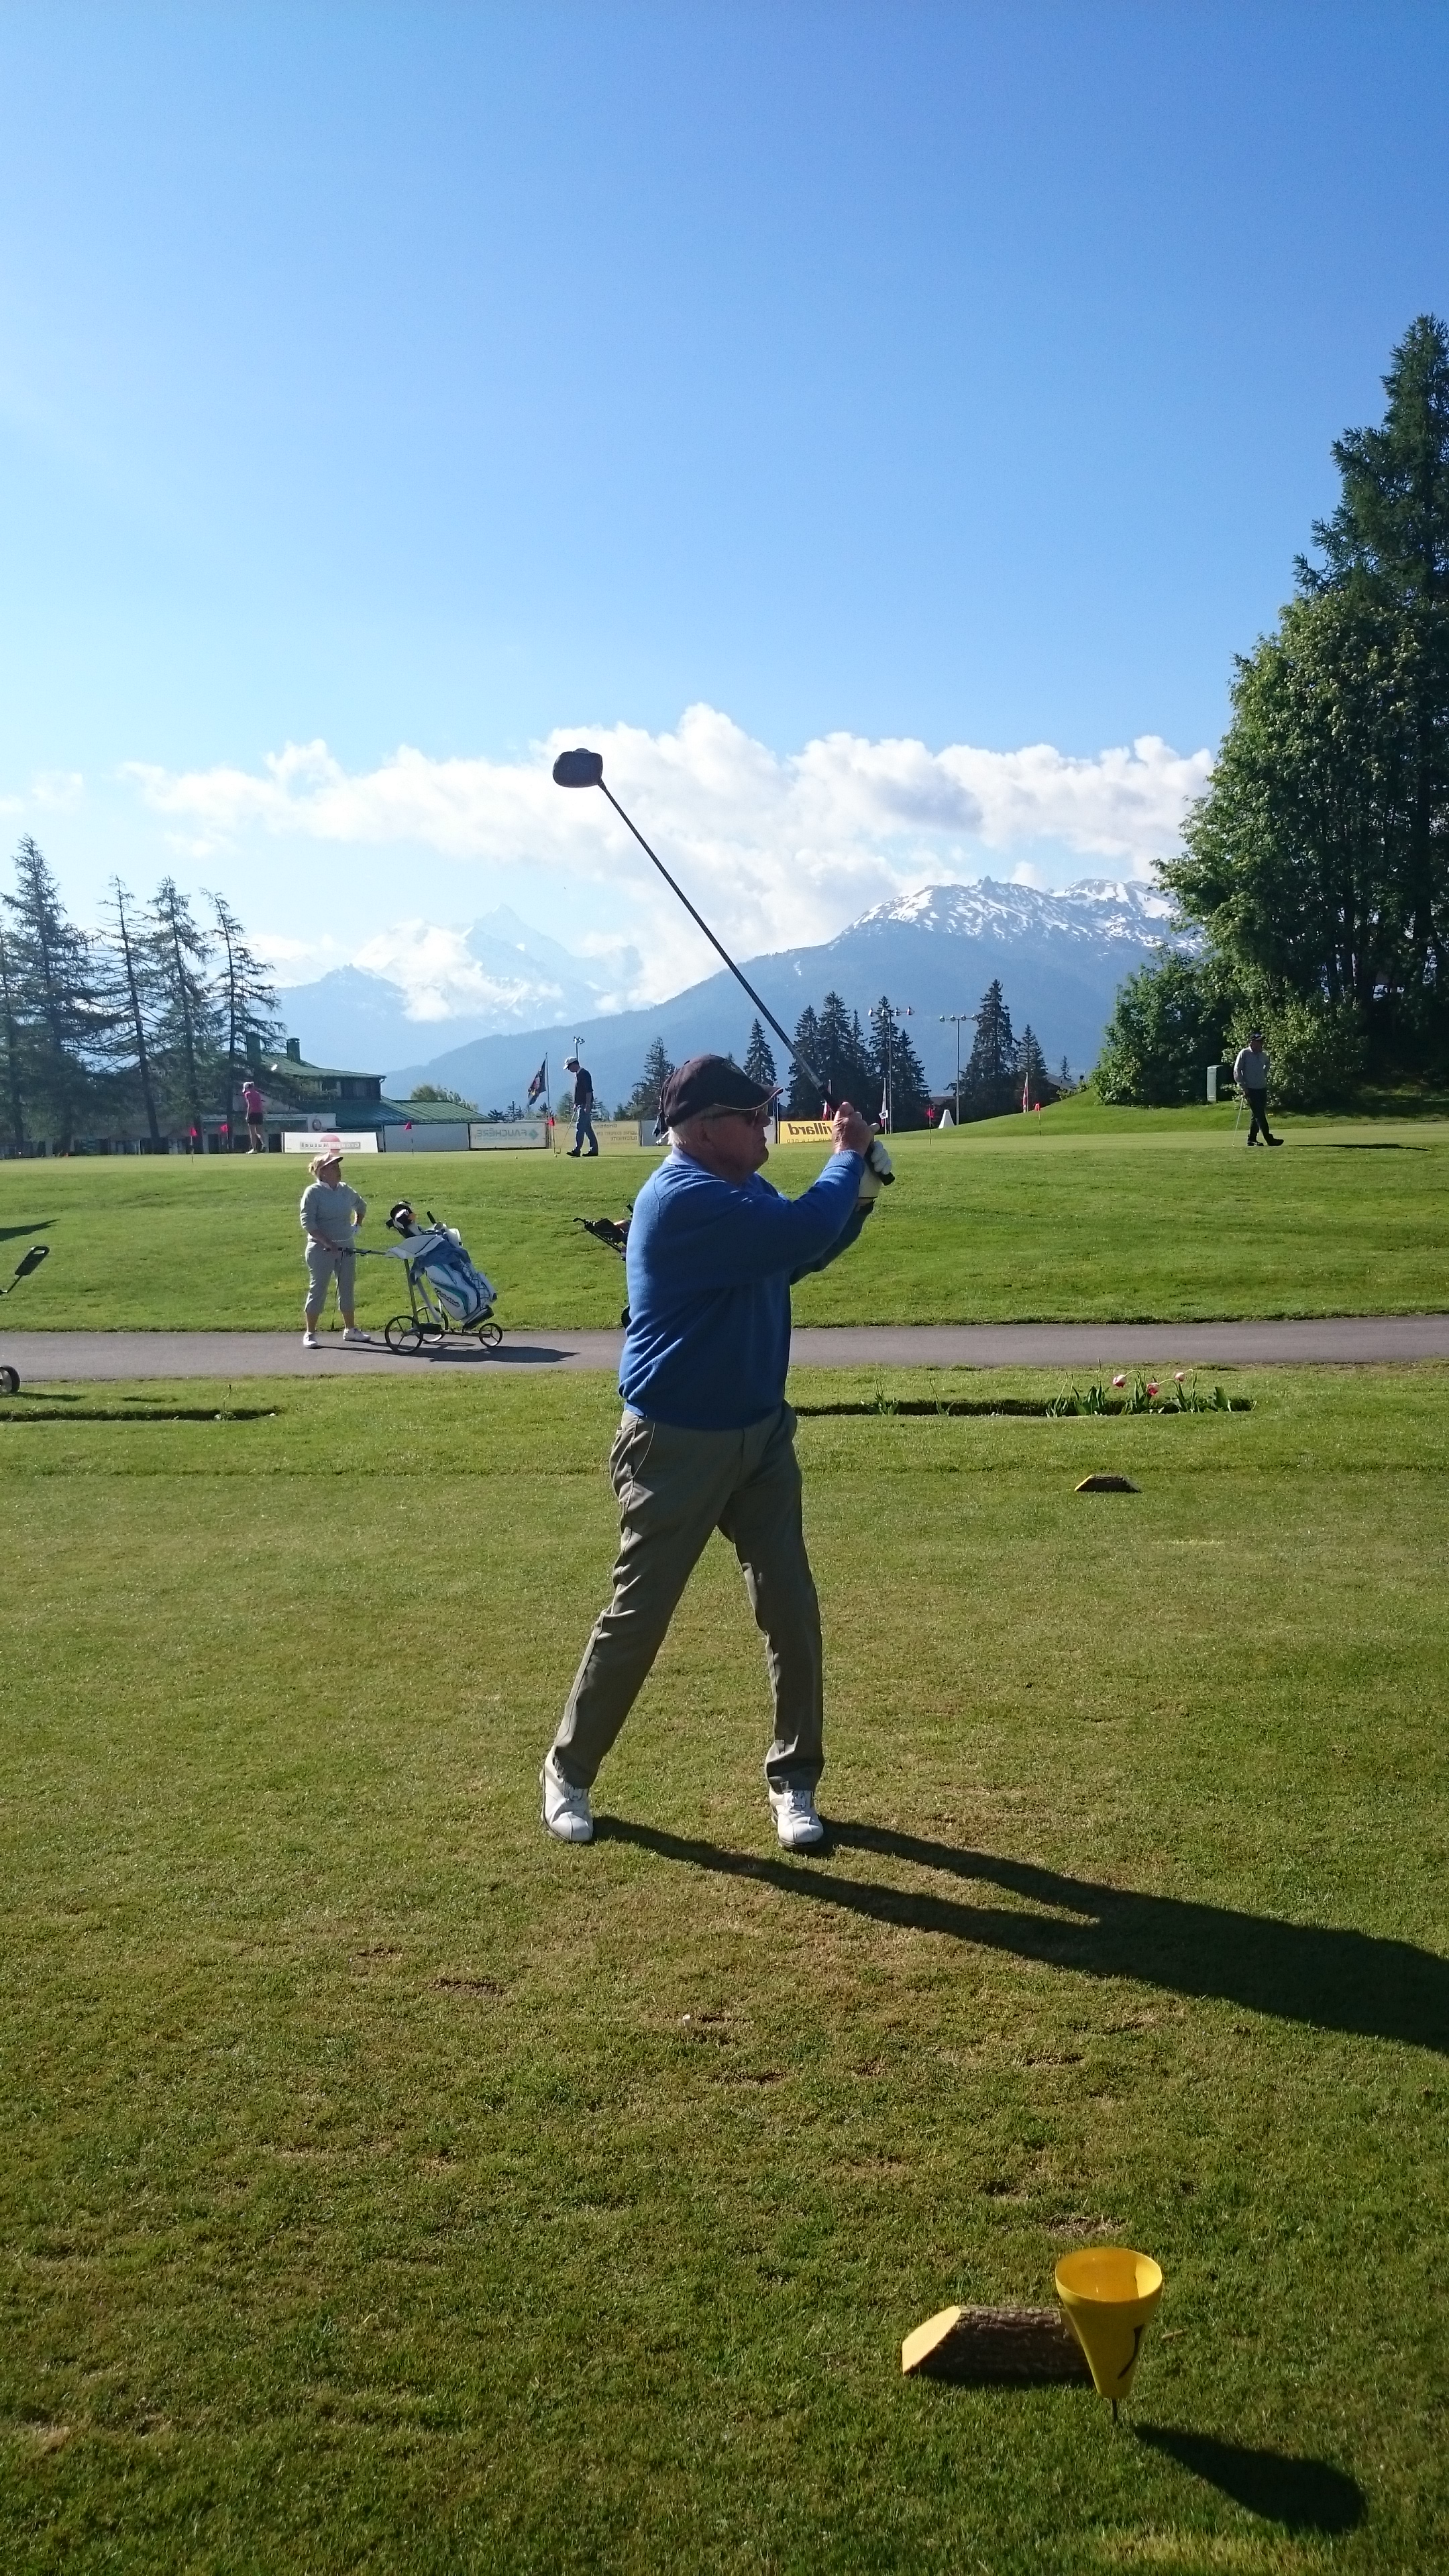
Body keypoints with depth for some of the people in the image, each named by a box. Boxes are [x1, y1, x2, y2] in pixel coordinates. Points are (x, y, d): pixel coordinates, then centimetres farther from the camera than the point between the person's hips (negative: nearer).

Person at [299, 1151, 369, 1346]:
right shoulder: (313, 1192, -10)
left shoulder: (345, 1190, 8)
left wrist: (357, 1225, 17)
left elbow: (361, 1206, 29)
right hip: (321, 1250, -6)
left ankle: (350, 1330, 24)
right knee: (318, 1290, -2)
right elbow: (308, 1222, -17)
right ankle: (310, 1334, 5)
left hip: (346, 1248, 6)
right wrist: (327, 1242, -23)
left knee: (347, 1289, 13)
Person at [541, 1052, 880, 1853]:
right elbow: (803, 1230, -31)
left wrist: (860, 1193, 4)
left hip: (760, 1434, 8)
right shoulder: (685, 1198, -23)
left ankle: (793, 1779, 20)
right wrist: (848, 1157, -13)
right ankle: (568, 1772, 22)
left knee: (792, 1612, 6)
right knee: (637, 1616, 4)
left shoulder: (741, 1191, 7)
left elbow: (804, 1251, 22)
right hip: (678, 1445, -8)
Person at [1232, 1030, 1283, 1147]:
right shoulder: (1244, 1054, -9)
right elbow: (1236, 1071, -10)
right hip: (1250, 1089, -7)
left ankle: (1252, 1139, 16)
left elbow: (1266, 1064, 33)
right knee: (1260, 1115, -9)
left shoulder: (1262, 1055, 10)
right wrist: (1243, 1087, -13)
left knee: (1257, 1115, 9)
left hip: (1262, 1089, 7)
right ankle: (1269, 1139, -11)